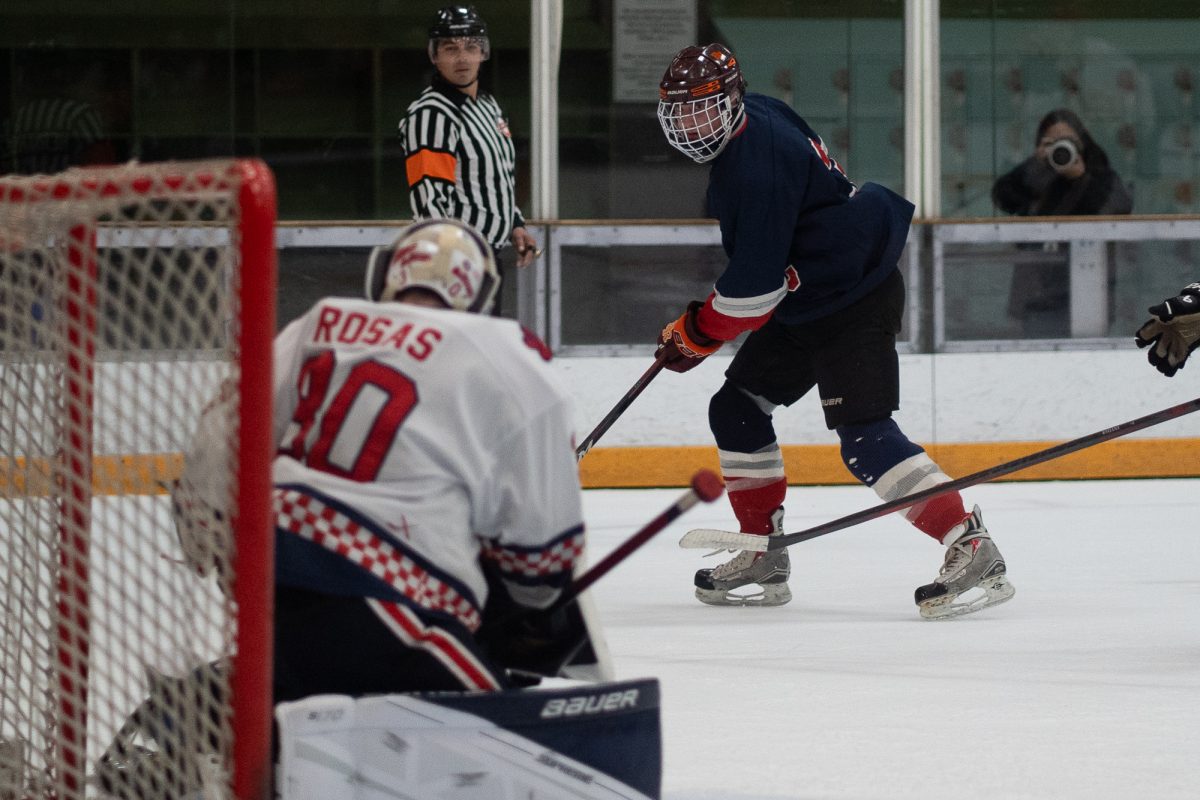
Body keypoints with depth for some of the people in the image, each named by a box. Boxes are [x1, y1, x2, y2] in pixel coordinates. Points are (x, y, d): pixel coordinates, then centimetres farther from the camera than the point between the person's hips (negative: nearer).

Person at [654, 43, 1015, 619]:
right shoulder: (750, 122, 7)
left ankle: (974, 554, -24)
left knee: (864, 436, -21)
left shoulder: (757, 158, -24)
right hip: (804, 307, 11)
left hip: (856, 303, -11)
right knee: (736, 410, 13)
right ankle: (764, 560, 20)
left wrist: (694, 335, -12)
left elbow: (755, 281, -24)